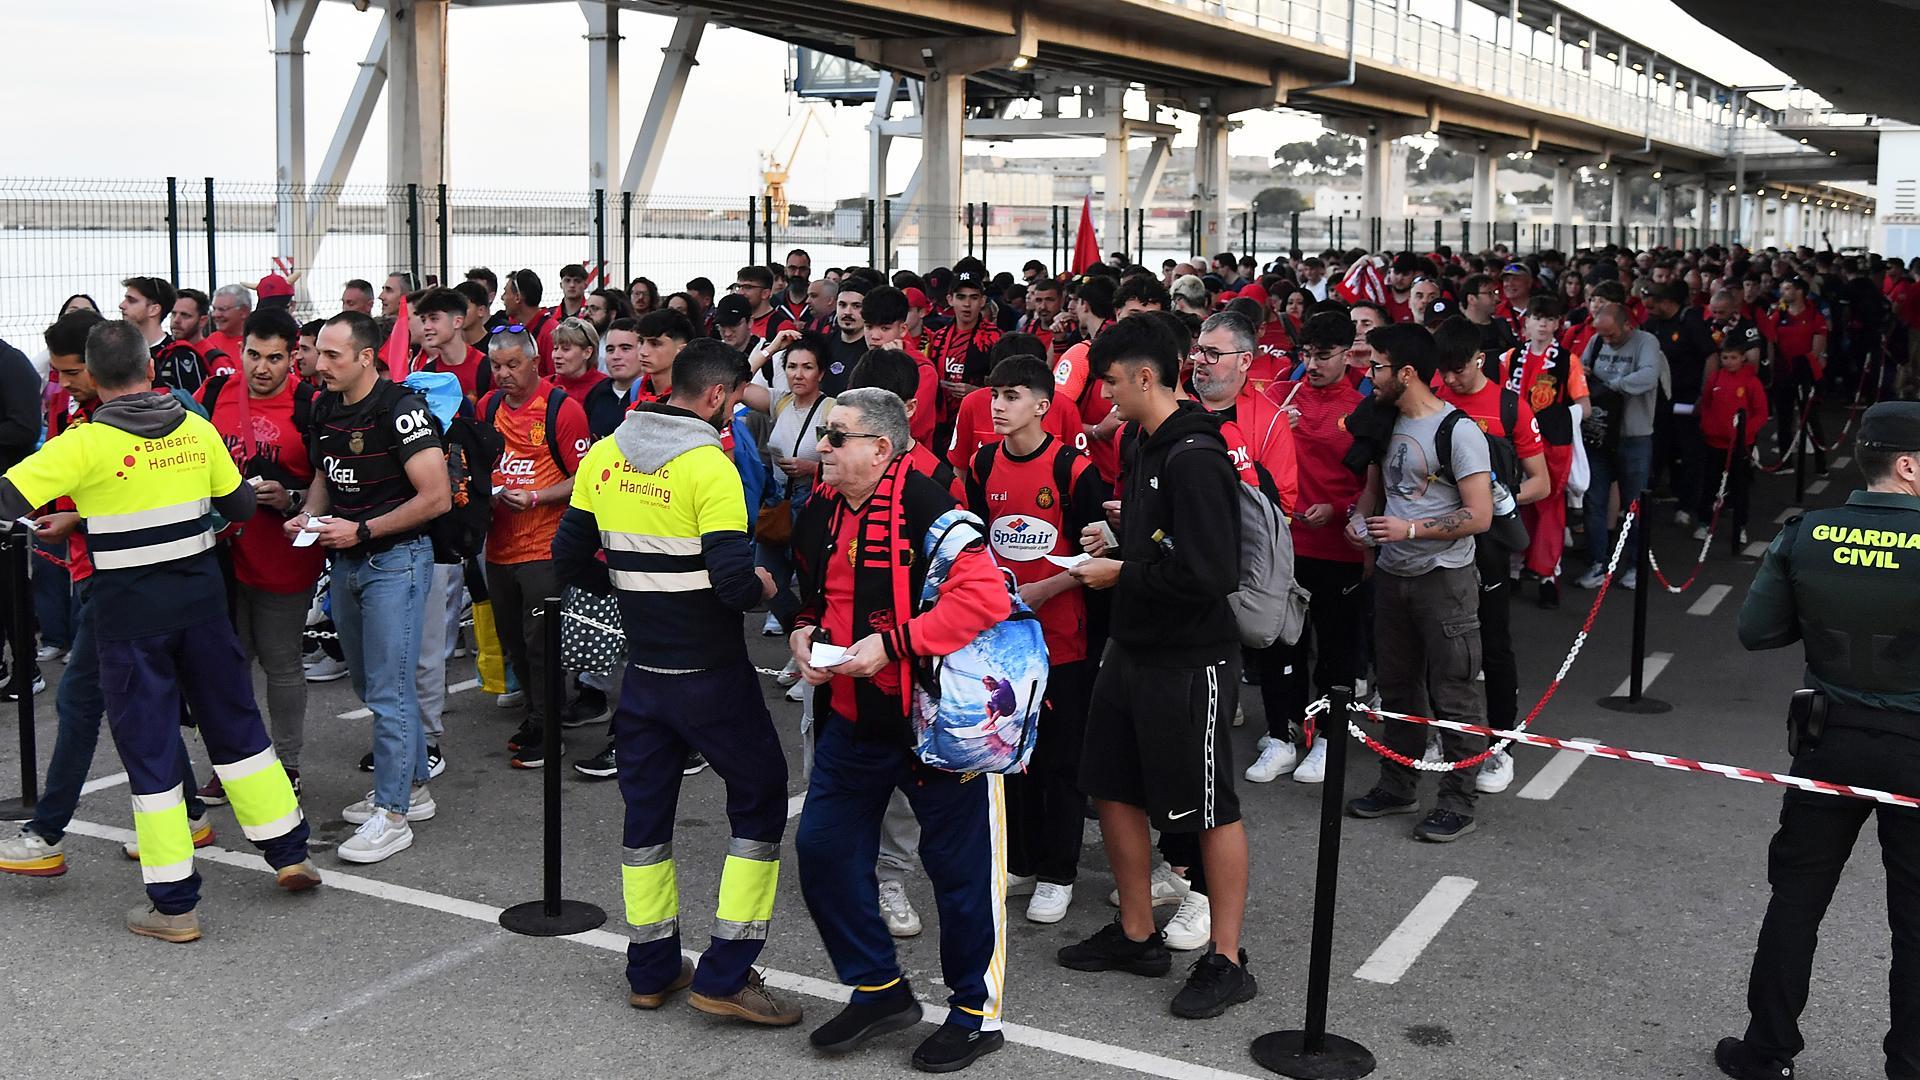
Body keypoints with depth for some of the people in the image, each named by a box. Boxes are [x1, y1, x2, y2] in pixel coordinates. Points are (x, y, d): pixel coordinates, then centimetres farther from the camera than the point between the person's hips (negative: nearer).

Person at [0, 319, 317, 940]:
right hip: (202, 602, 4)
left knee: (148, 748, 4)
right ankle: (289, 852, 23)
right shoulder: (196, 430, 0)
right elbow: (240, 505, 7)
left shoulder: (86, 444, -12)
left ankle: (173, 903, 8)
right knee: (235, 724, 17)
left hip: (130, 614, -4)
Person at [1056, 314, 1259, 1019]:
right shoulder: (1143, 444, 8)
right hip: (1132, 646, 9)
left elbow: (1210, 572, -26)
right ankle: (1137, 935, 31)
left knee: (1209, 809, 3)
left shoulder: (1194, 457, -21)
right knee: (1115, 791, 15)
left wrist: (1121, 574, -16)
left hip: (1189, 661, -9)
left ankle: (1226, 962, 16)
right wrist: (1114, 543, 4)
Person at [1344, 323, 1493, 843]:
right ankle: (1397, 784, 30)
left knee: (1451, 693, -1)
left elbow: (1479, 516, -19)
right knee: (1396, 685, 17)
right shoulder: (1385, 422, 6)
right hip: (1391, 574, 8)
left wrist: (1410, 529, -21)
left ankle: (1458, 801, 10)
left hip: (1443, 578, -7)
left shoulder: (1458, 431, -16)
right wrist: (1360, 516, 0)